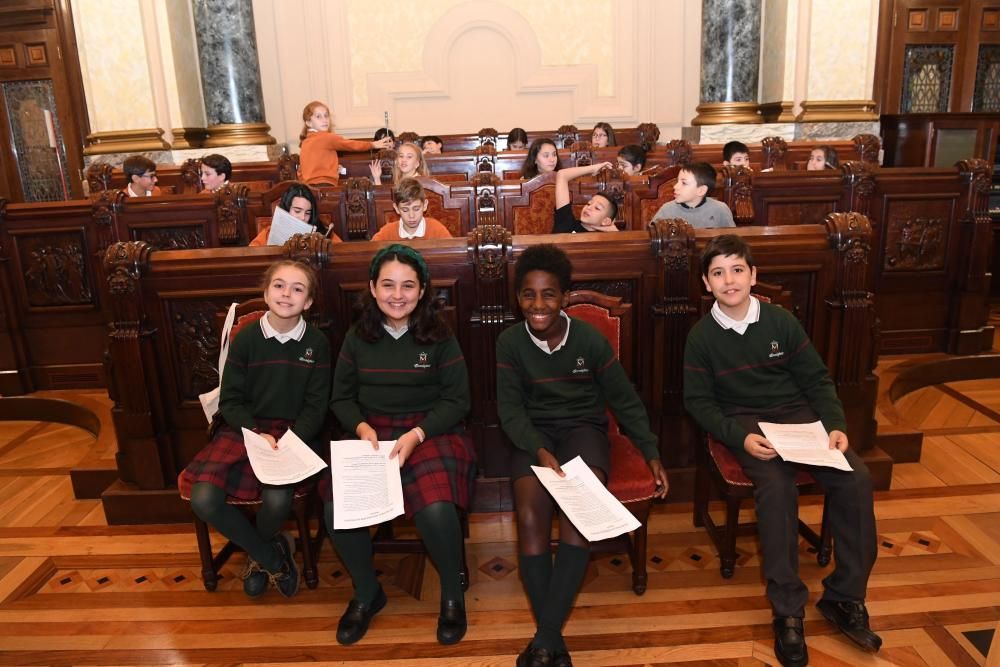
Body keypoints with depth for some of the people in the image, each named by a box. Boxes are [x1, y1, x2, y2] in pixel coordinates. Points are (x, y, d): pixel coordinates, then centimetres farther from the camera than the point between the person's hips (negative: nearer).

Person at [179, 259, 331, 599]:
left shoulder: (317, 342, -2)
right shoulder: (246, 338, -1)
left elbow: (316, 406, -1)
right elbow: (230, 401, 1)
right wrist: (257, 433, -16)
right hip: (245, 428, 2)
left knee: (277, 499, -29)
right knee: (202, 498, -21)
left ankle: (258, 554, 11)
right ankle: (273, 556, 3)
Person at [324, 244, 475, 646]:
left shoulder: (440, 338, -2)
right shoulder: (357, 338, 5)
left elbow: (457, 401, -3)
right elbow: (341, 398, 10)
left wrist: (416, 434, -17)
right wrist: (362, 428, -11)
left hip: (430, 433, -2)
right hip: (370, 435, 3)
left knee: (436, 510, -30)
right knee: (337, 510, -24)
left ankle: (452, 594, 4)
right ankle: (367, 593, 8)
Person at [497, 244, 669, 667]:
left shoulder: (590, 339, -6)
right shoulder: (510, 343, -5)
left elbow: (625, 400, 3)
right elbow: (510, 408, -6)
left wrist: (651, 453, -1)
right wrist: (538, 450, -23)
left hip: (583, 427, 0)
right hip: (534, 435, 1)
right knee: (530, 518, -27)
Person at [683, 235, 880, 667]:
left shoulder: (782, 321, 1)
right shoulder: (702, 335, -5)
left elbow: (817, 379, 7)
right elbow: (698, 401, -3)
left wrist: (835, 424, -8)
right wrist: (739, 437, -17)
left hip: (799, 413, 3)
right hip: (745, 422, -3)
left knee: (855, 478, -20)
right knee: (776, 486, -32)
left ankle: (844, 596, -3)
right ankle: (788, 609, -19)